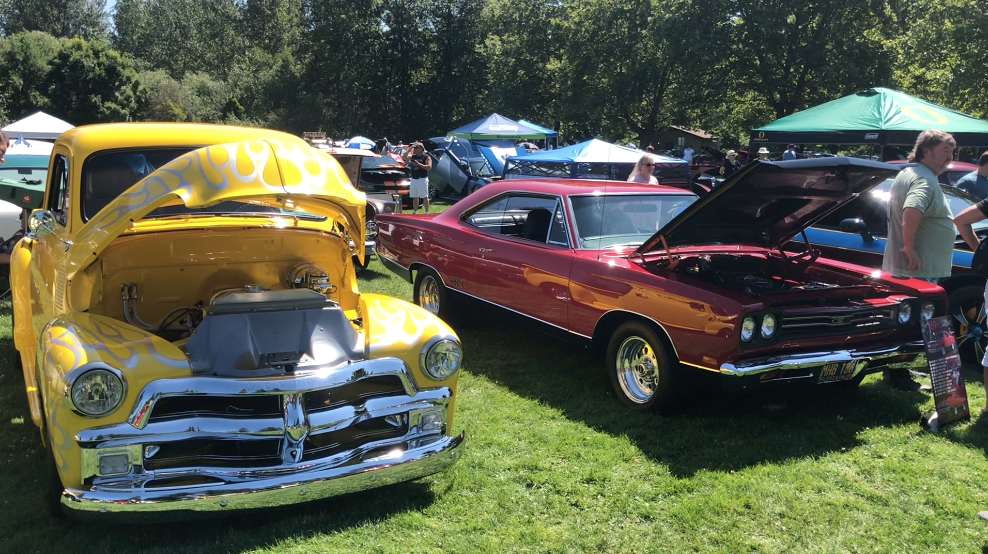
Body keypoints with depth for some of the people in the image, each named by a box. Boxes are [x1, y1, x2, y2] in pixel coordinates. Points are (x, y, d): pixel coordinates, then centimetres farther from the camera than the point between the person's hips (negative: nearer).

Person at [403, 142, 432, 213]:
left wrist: (419, 164, -20)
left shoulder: (426, 157, -4)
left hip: (422, 179, -6)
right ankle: (415, 212, 19)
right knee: (414, 197, 11)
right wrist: (410, 148, -3)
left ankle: (427, 212, -3)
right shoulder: (412, 156, 13)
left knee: (425, 197, -6)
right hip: (413, 179, 6)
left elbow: (429, 167, -15)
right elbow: (405, 157, -1)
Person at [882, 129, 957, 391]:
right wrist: (910, 248, -28)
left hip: (898, 266, 10)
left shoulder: (905, 174, 15)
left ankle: (895, 371, 27)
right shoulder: (925, 180, -18)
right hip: (920, 269, -10)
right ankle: (899, 376, 5)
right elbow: (912, 210, -36)